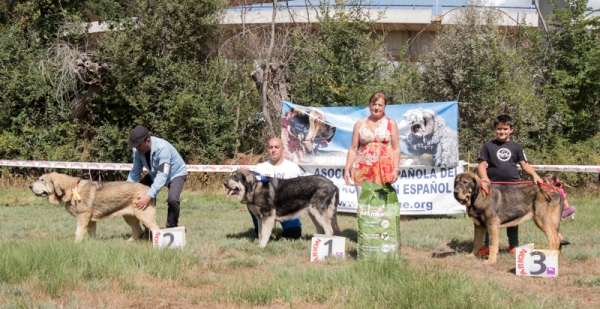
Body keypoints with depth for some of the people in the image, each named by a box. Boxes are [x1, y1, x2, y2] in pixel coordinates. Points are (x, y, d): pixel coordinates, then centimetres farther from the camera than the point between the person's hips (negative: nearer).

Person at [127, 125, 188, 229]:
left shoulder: (162, 148, -39)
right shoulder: (137, 150, -20)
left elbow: (162, 175, -44)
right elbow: (135, 172, -13)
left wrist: (149, 196, -53)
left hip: (176, 173, -6)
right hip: (155, 174, 6)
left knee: (172, 199, -31)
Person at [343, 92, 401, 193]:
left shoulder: (391, 124, 9)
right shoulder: (359, 124, 12)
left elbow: (396, 149, 5)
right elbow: (353, 149, 10)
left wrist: (396, 169, -6)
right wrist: (347, 170, 2)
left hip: (384, 170, -1)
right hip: (363, 170, 1)